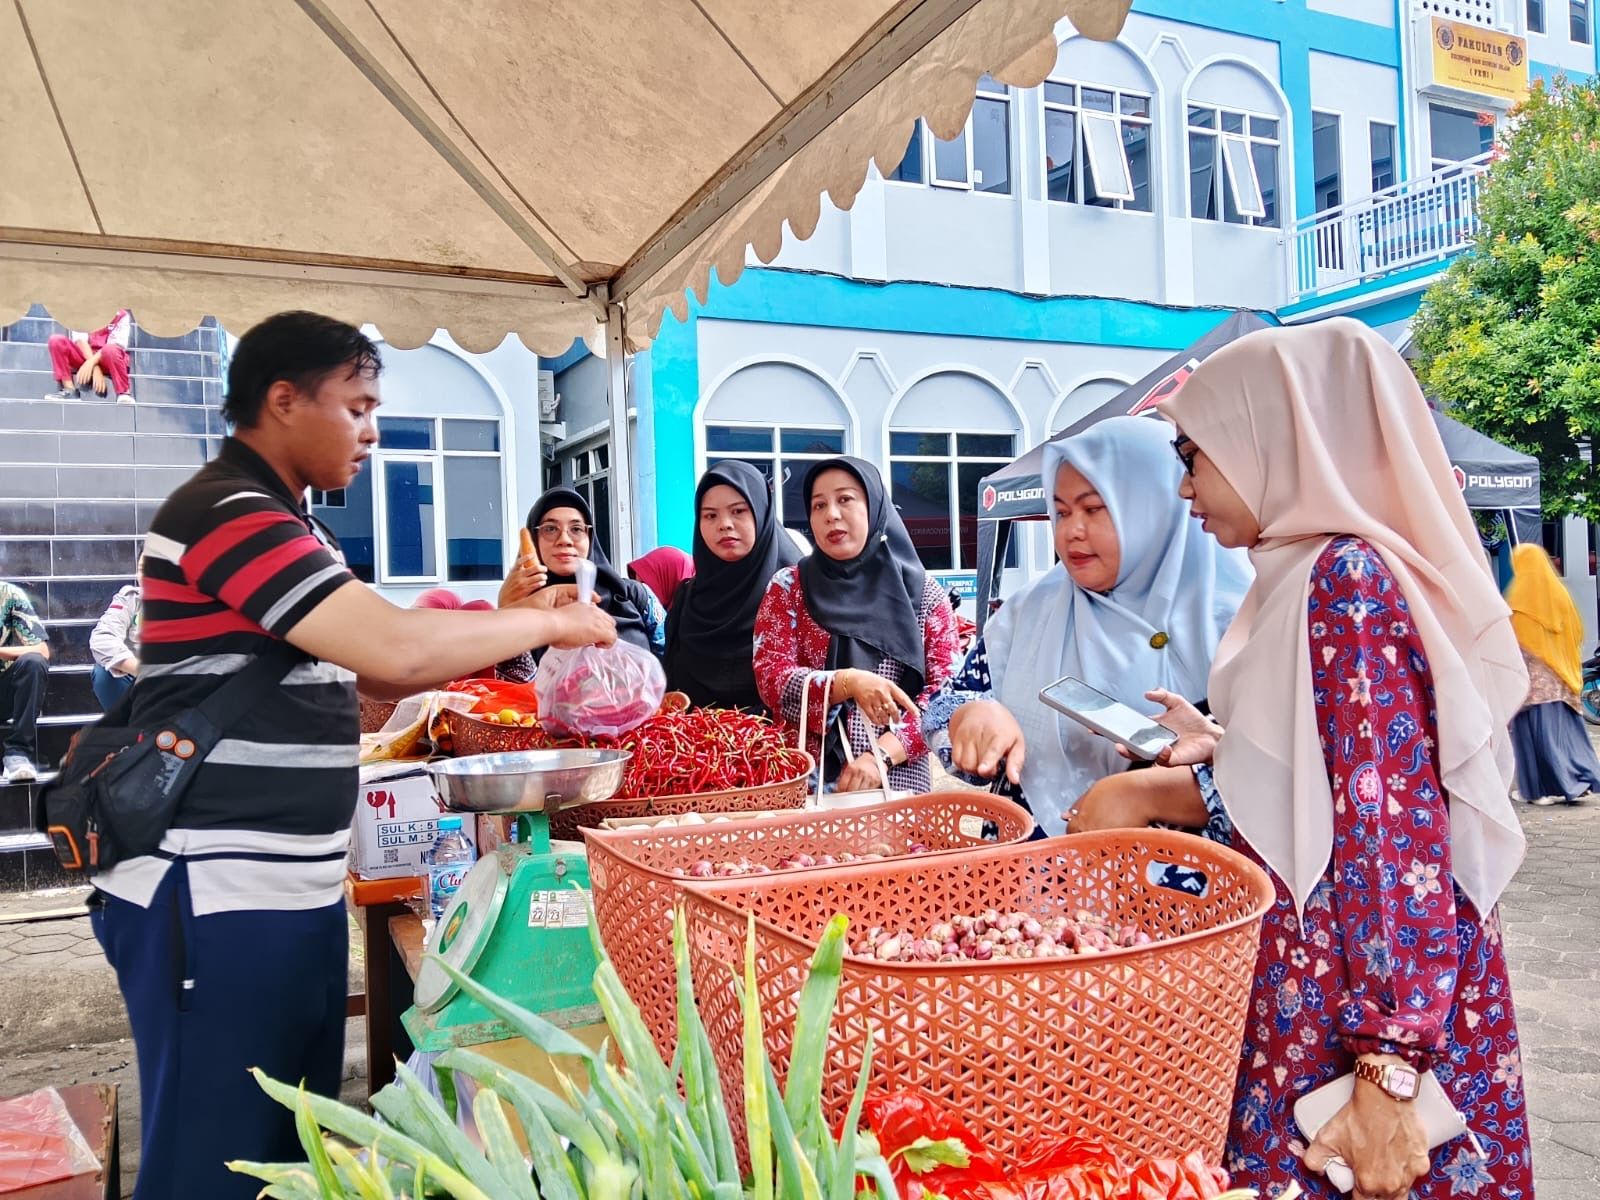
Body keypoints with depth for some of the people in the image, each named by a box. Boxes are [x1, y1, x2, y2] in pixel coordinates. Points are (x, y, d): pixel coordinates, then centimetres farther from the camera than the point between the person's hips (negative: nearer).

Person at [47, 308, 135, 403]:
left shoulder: (121, 315, -1)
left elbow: (117, 345, -13)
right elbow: (80, 340, -6)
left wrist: (91, 362, -27)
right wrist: (95, 367, -24)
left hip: (110, 360, -4)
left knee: (110, 350, -37)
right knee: (56, 340, -19)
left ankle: (123, 393, -25)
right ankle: (69, 391, -22)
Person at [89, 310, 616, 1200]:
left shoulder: (278, 523, 15)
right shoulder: (229, 514, -17)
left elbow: (363, 671, 17)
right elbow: (397, 649, -27)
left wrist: (503, 647, 5)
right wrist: (548, 622, -13)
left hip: (291, 888, 10)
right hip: (217, 898, -10)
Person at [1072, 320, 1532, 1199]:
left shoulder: (1345, 577, -17)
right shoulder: (1311, 575, 10)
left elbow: (1394, 833, -21)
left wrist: (1387, 1071, -22)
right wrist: (1214, 753, 21)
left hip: (1350, 1001, -9)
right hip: (1315, 983, 9)